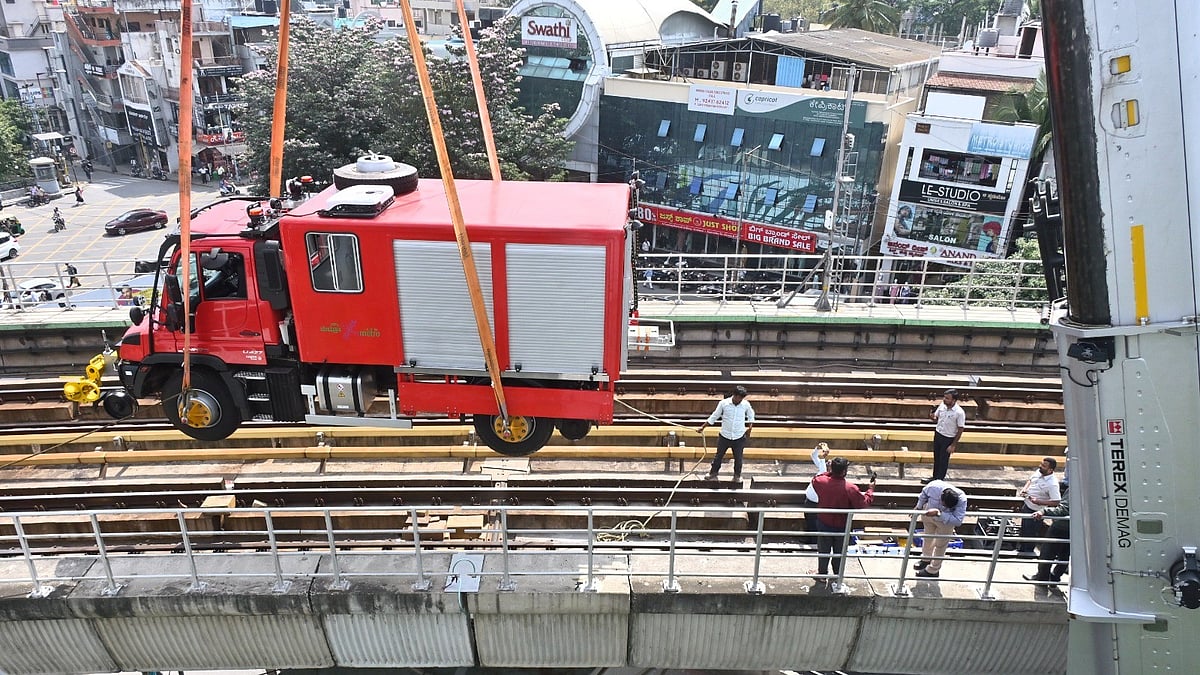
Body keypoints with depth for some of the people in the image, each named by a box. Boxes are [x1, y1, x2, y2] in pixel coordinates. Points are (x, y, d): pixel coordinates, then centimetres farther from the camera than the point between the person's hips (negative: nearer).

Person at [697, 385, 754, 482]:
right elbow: (714, 416, 0)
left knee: (738, 458, 13)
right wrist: (703, 427, 1)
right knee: (719, 456, 12)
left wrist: (749, 428, 1)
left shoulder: (746, 404, -10)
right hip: (724, 436, 0)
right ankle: (713, 474, 29)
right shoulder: (723, 403, -12)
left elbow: (751, 416, 11)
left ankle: (737, 476, 35)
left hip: (739, 437, 0)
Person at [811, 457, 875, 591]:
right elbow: (864, 503, -14)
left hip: (824, 524, 2)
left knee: (824, 551, 21)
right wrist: (871, 489, -1)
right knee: (839, 554, 16)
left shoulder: (821, 482, -19)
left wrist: (829, 472, 7)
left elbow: (815, 480, 7)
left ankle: (822, 575, 35)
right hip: (842, 527, -2)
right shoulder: (851, 489, -27)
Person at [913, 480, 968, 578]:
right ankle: (926, 559, 52)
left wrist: (939, 513, -52)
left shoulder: (961, 499, -40)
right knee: (927, 538, 24)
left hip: (946, 521, -3)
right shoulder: (933, 486, -37)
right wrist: (919, 507, 3)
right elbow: (924, 494, -11)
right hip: (928, 514, 3)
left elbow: (957, 521, -44)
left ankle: (933, 570, 33)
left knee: (940, 545, 12)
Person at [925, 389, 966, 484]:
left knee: (943, 460, 8)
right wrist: (933, 418, -18)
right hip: (938, 435, 6)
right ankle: (935, 477, 35)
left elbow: (960, 430, -16)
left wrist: (953, 445, -14)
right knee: (936, 458, 19)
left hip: (948, 439, -6)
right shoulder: (942, 405, -8)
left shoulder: (959, 413, -24)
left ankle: (939, 480, 24)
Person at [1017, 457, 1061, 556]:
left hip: (1035, 511, -8)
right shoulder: (1038, 472, -4)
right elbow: (1030, 480, 16)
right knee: (1024, 529, 25)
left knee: (1029, 533, 8)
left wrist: (1038, 501, -33)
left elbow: (1056, 502, -29)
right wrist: (1024, 489, -1)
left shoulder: (1052, 484, -28)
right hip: (1026, 505, 8)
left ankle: (1027, 552, 30)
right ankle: (1022, 548, 45)